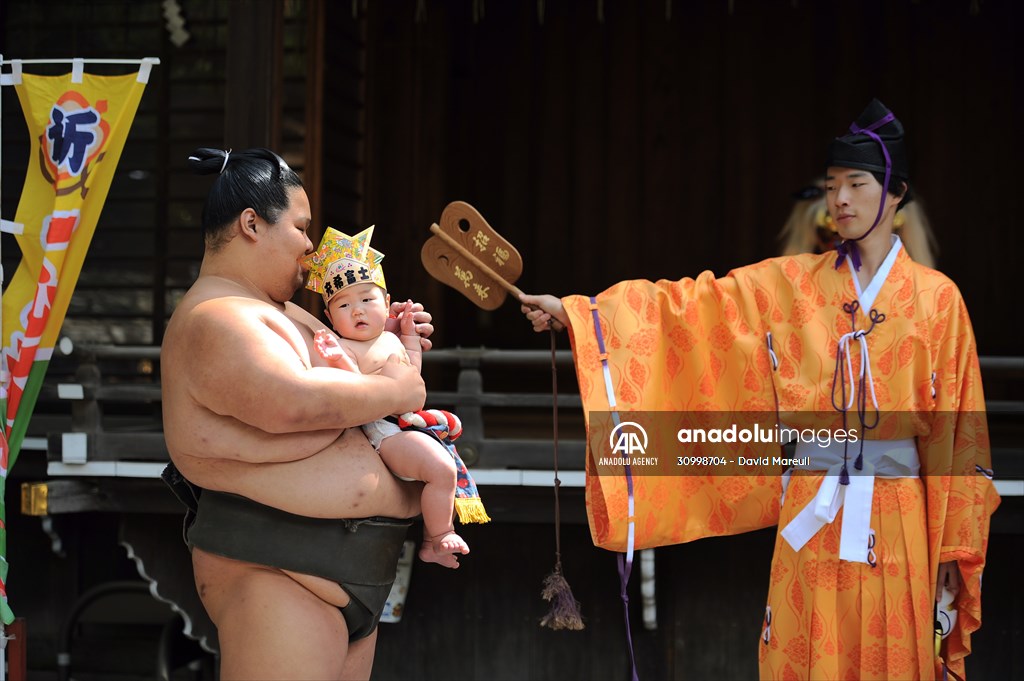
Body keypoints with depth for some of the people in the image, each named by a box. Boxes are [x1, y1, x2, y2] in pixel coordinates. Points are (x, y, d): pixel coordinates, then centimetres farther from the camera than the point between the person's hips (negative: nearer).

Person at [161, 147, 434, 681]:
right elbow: (293, 404, -29)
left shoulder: (282, 311, 20)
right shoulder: (215, 320, -14)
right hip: (275, 572, -11)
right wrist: (395, 390, -17)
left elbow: (342, 357, 37)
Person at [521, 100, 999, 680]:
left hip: (897, 522, -1)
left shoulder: (937, 297, 1)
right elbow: (690, 305, 1)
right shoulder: (790, 284, 5)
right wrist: (577, 311, -8)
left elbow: (957, 435, 2)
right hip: (810, 516, 1)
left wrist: (954, 549, 0)